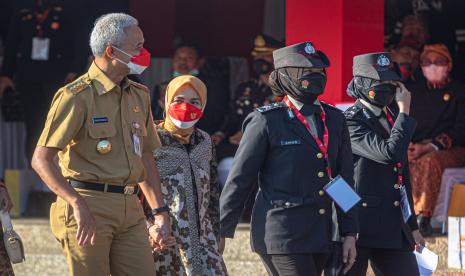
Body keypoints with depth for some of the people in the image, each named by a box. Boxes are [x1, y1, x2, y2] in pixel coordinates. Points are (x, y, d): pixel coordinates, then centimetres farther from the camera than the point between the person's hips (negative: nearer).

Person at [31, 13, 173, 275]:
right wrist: (78, 204, -25)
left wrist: (161, 213, 15)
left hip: (129, 207, 7)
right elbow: (41, 159, -14)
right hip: (88, 207, -7)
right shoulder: (77, 97, -8)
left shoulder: (139, 95, 15)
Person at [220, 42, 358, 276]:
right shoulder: (267, 122, -5)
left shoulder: (334, 120, 12)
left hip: (319, 237, 6)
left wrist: (349, 234, 9)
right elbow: (239, 179, -3)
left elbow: (345, 180, 14)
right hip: (281, 236, -6)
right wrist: (221, 232, -3)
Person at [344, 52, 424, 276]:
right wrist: (404, 111, -13)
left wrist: (412, 225, 22)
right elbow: (390, 153, -24)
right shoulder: (351, 122, -9)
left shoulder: (392, 119, 16)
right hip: (359, 226, -7)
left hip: (393, 229, 7)